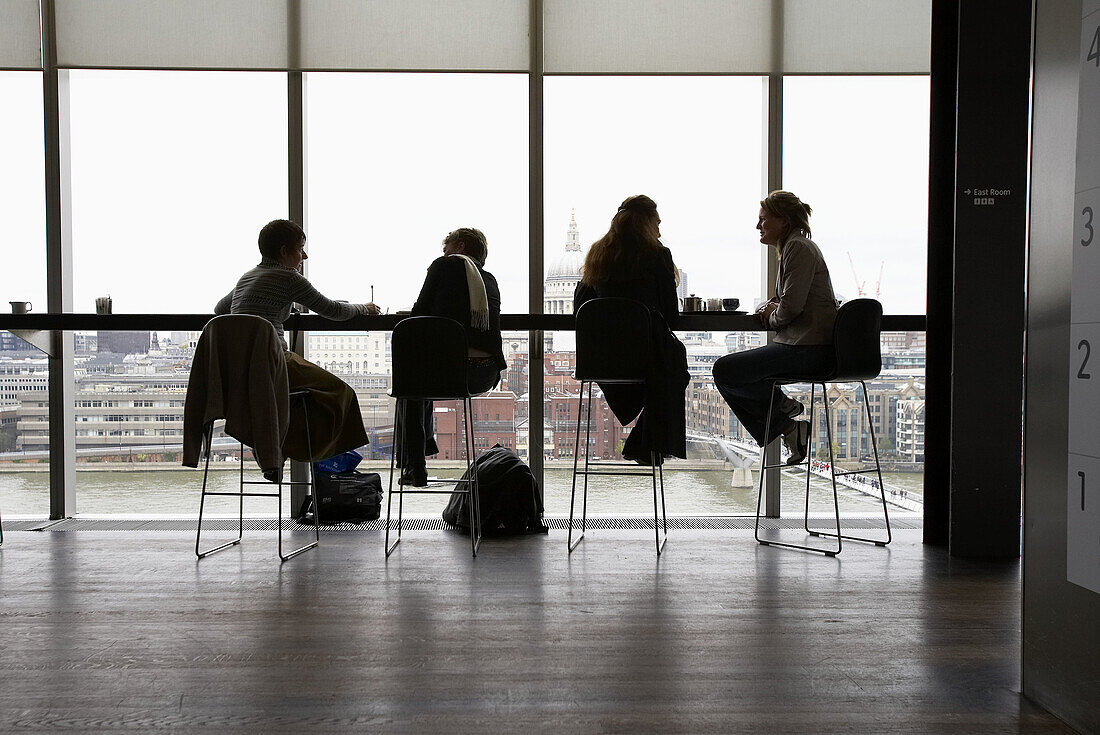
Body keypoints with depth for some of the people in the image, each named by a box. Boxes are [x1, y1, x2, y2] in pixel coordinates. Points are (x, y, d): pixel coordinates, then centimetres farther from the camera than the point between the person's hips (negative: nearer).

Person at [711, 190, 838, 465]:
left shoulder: (798, 247, -11)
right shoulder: (792, 247, 21)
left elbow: (792, 306, -21)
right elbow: (786, 303, 26)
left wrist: (772, 317, -1)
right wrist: (771, 309, 4)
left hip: (807, 348, -11)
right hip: (804, 345, 11)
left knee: (724, 371, -16)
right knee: (727, 372, 10)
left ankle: (783, 406, 2)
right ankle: (788, 427, 7)